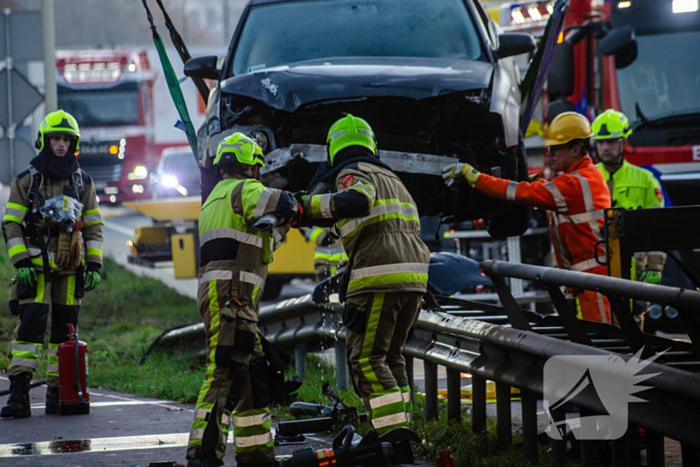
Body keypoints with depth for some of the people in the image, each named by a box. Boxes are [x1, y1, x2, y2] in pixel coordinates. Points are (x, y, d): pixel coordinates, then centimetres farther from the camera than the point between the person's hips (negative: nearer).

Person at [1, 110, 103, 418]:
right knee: (31, 323, -14)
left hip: (70, 270, 3)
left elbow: (94, 227, 14)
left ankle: (57, 393, 12)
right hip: (37, 267, -3)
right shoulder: (26, 181, 3)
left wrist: (94, 265, 5)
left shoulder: (83, 183, 11)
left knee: (65, 330, 5)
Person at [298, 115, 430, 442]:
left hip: (380, 279, -8)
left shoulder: (351, 174, 0)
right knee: (390, 357, 17)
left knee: (367, 360, -6)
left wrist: (313, 205, -16)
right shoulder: (391, 179, 27)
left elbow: (358, 200, -24)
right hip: (413, 277, 8)